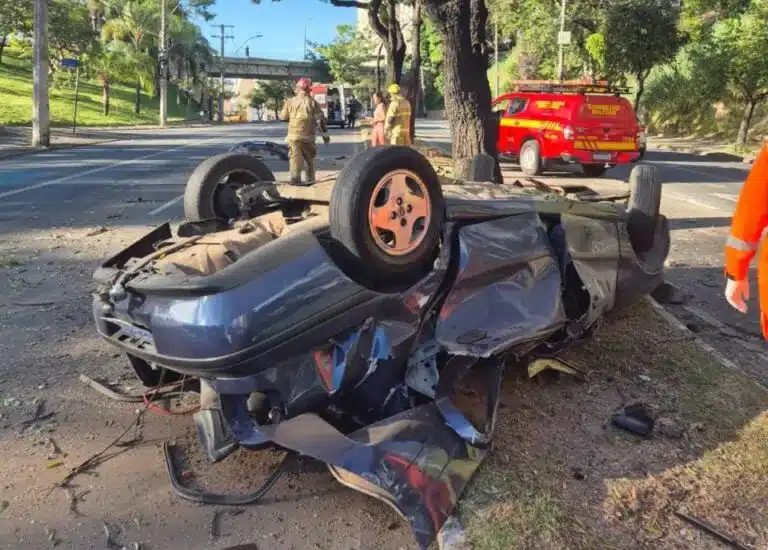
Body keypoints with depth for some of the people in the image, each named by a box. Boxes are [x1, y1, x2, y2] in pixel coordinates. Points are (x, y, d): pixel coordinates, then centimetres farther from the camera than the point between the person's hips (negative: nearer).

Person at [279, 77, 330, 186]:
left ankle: (295, 177, -18)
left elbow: (282, 117, 12)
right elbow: (320, 120, -2)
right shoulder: (312, 102, 0)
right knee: (310, 158, 15)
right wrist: (325, 135, 3)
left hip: (293, 135, 0)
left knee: (295, 157, -3)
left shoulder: (290, 101, 3)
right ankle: (310, 179, 19)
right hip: (308, 135, 0)